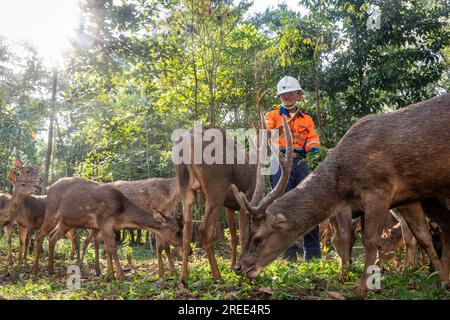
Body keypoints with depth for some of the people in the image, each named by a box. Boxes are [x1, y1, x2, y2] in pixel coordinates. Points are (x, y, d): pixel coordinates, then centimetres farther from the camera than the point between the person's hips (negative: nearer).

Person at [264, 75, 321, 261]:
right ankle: (289, 252, -1)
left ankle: (313, 253, 5)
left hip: (301, 163, 3)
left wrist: (315, 152, -8)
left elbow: (312, 141, 13)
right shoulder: (273, 116, 15)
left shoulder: (307, 119, 24)